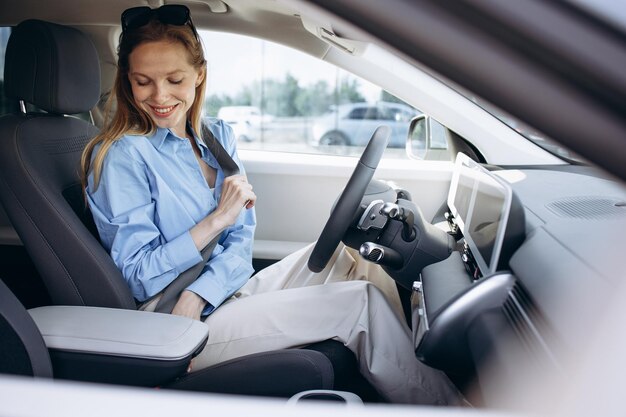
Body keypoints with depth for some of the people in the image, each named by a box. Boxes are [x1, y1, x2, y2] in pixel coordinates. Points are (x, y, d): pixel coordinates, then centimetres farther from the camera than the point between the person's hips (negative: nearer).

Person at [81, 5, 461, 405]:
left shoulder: (218, 136, 6)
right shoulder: (120, 156, -13)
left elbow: (241, 239, 1)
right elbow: (139, 278, -15)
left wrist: (196, 297, -17)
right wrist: (217, 219, -22)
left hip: (225, 294, 7)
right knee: (362, 302, -14)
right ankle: (438, 401, 5)